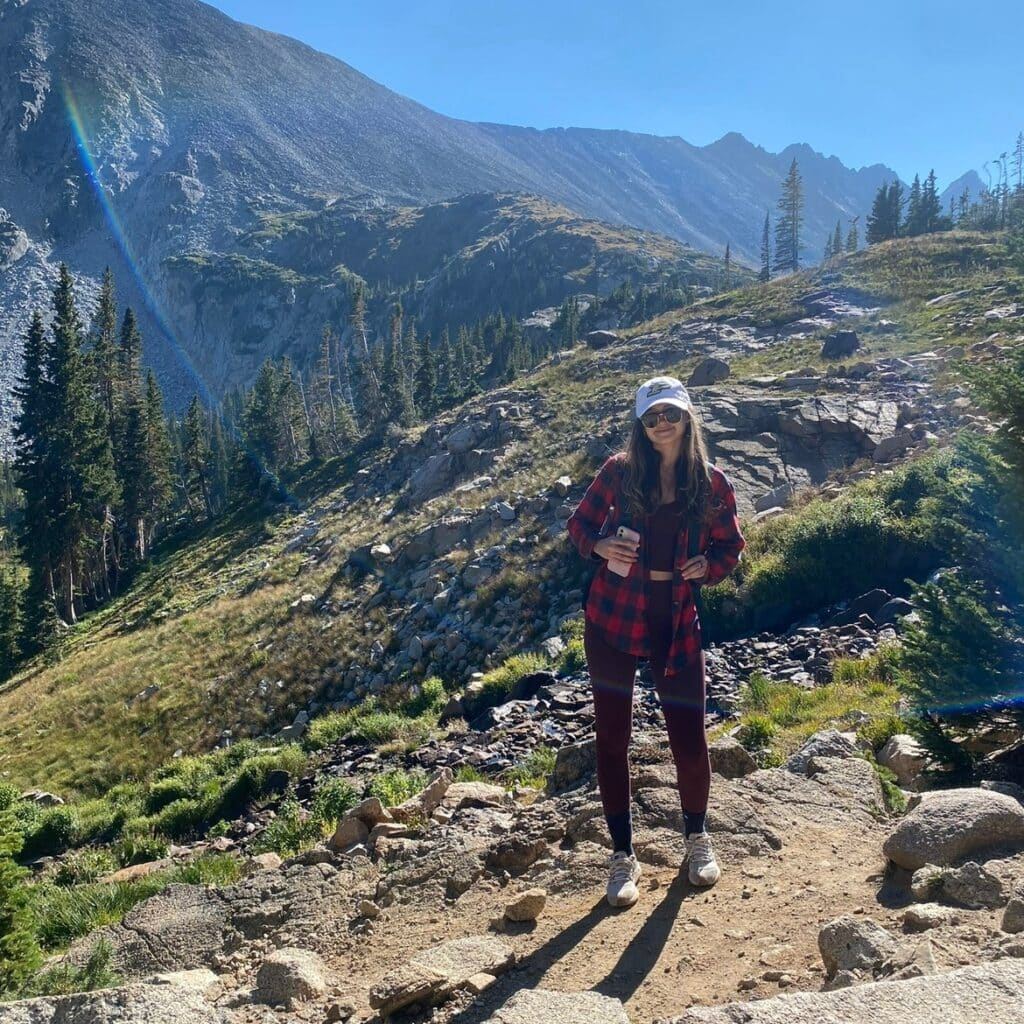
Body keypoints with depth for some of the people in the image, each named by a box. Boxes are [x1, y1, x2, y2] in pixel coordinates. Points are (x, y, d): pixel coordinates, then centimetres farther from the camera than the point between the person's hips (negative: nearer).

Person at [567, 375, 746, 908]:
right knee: (611, 738, 5)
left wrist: (707, 565, -8)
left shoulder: (712, 483, 2)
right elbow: (580, 524, 9)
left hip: (676, 621, 0)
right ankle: (623, 854, 22)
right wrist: (600, 546, -12)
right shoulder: (620, 471, 0)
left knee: (689, 739, 2)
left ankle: (697, 836, 32)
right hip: (614, 617, 0)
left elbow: (730, 547, 13)